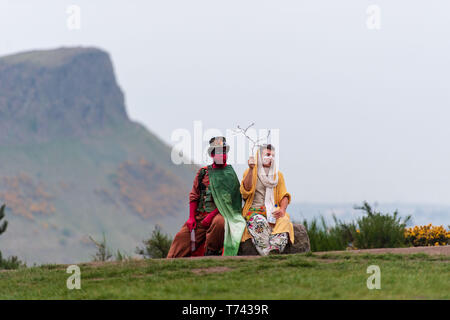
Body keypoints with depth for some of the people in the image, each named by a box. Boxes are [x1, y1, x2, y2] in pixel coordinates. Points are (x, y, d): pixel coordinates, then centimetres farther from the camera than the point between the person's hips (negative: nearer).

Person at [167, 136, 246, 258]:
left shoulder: (229, 174, 0)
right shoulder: (203, 172, 13)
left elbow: (227, 200, -8)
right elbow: (194, 196, 14)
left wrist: (212, 215, -17)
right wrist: (191, 217, 4)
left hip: (218, 213, -4)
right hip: (199, 214, 4)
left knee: (219, 222, -38)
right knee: (182, 237, -9)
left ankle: (211, 253, -20)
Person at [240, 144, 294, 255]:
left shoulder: (278, 175, 19)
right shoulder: (250, 173, 9)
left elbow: (284, 196, 12)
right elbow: (246, 191, -9)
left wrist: (282, 209, -10)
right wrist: (251, 169, -17)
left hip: (273, 211, 3)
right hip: (255, 210, -2)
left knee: (284, 221, -33)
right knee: (259, 222, -39)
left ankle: (273, 252, -45)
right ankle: (266, 254, -43)